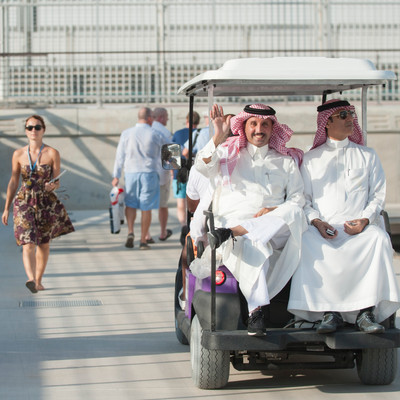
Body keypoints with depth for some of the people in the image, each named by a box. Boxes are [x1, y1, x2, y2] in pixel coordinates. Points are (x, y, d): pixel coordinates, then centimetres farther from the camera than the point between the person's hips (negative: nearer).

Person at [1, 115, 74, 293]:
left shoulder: (52, 153, -3)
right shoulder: (18, 154, 2)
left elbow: (57, 182, -1)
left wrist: (52, 185, -25)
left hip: (47, 203, 1)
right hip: (24, 202, -1)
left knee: (44, 244, 11)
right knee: (28, 243, -16)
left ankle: (38, 280, 25)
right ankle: (31, 279, -32)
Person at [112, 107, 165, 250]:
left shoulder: (126, 134, 0)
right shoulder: (155, 135, -3)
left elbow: (120, 156, 4)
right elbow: (162, 157, 6)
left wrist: (116, 176, 10)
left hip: (131, 173, 1)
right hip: (149, 173, -1)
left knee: (130, 204, 15)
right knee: (146, 208, 4)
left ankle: (130, 232, -6)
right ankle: (143, 241, 5)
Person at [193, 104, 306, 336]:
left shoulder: (286, 161, 22)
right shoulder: (228, 154, 18)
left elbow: (298, 199, 12)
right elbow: (203, 166, -2)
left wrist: (275, 211, -9)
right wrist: (218, 138, -18)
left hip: (273, 232, 2)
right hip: (232, 219, -2)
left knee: (293, 218, -33)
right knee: (253, 247, -36)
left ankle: (230, 233, -40)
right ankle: (256, 311, -44)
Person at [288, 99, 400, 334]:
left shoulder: (367, 156, 20)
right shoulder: (312, 158, 19)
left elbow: (378, 195, 12)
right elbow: (303, 198, 12)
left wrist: (365, 220, -8)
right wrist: (316, 221, -9)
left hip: (360, 226, 0)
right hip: (323, 226, 0)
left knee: (379, 239, -34)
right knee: (308, 242, -35)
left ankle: (366, 311, -33)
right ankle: (329, 312, -31)